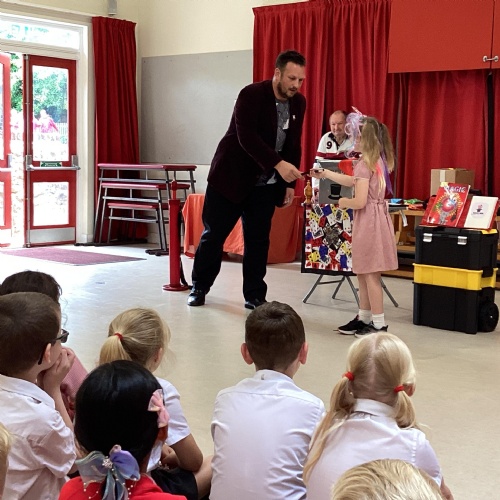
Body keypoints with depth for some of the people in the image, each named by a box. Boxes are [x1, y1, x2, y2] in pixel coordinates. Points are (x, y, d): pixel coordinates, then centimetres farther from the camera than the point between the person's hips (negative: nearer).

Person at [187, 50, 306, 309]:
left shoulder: (298, 103, 1)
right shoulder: (251, 95, -18)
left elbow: (294, 145, 8)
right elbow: (247, 137, -29)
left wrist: (290, 184, 3)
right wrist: (278, 164, -39)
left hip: (265, 184, 5)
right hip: (231, 176, -4)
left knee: (258, 240, 3)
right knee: (213, 234, 5)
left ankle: (255, 296, 13)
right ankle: (199, 287, 21)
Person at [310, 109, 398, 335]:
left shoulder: (364, 164, -17)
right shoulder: (378, 161, 11)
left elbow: (360, 201, -23)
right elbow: (353, 181, 25)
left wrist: (344, 202, -3)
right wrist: (325, 174, 30)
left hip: (368, 221, -10)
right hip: (377, 217, 10)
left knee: (370, 274, -3)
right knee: (363, 273, 17)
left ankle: (379, 324, 3)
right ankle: (364, 318, 26)